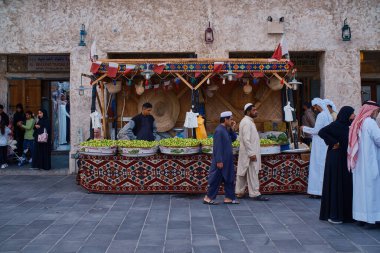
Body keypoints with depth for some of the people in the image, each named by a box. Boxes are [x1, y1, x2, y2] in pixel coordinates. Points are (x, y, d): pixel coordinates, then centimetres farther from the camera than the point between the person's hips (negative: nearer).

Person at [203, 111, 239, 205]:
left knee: (229, 179, 12)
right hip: (221, 161, -10)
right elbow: (217, 147, -22)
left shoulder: (226, 130, 10)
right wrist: (219, 161, -23)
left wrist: (232, 129, 3)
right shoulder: (219, 130, -19)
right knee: (216, 180, -1)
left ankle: (229, 198, 20)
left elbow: (233, 139, 16)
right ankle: (208, 198, 9)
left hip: (227, 161, 10)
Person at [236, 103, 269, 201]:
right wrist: (251, 153, -23)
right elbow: (246, 140, -22)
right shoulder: (247, 122, -16)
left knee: (242, 173, 13)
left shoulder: (248, 121, 16)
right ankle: (255, 194, 0)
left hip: (248, 153, 10)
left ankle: (239, 192, 19)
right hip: (249, 153, -10)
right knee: (252, 174, -5)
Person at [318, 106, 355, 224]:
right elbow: (321, 132, -20)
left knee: (346, 185, 10)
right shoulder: (336, 125, -12)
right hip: (336, 158, -8)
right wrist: (334, 142, -19)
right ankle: (333, 215, 3)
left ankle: (345, 212, 20)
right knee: (336, 185, -4)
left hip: (346, 159, 8)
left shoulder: (347, 125, 12)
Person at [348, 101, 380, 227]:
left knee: (360, 188, 11)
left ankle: (361, 217, 17)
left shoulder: (357, 123, 9)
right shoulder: (370, 122, -13)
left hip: (358, 163, 8)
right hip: (370, 163, -8)